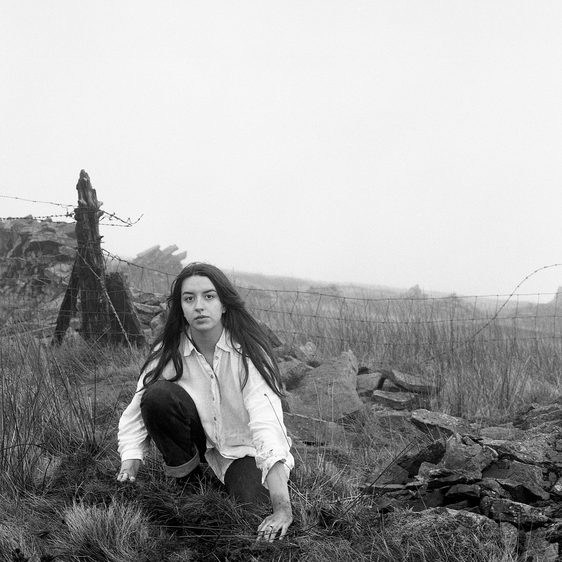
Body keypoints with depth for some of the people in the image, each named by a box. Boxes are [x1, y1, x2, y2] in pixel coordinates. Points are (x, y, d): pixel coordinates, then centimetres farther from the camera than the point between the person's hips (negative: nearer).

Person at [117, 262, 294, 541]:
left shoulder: (248, 351, -24)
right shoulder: (169, 351, -14)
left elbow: (267, 423, -35)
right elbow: (136, 410, -11)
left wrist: (282, 508, -44)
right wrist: (129, 465, -30)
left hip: (243, 447, -2)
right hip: (198, 439, 3)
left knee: (256, 504, -31)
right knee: (158, 395, -25)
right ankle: (183, 474, 0)